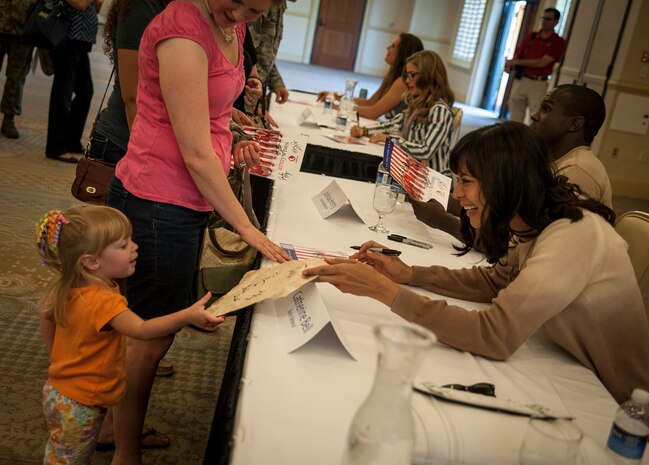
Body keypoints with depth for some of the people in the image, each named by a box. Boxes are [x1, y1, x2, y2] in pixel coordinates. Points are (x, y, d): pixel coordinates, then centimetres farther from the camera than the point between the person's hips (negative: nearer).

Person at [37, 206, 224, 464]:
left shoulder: (66, 289, -5)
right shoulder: (103, 300, -35)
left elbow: (46, 318, 10)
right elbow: (141, 330, -46)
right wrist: (187, 316, -58)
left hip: (61, 391, 9)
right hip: (79, 407, -9)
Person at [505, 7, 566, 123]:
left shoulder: (558, 42, -1)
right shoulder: (530, 37, 12)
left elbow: (542, 62, -11)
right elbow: (517, 55, 12)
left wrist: (517, 62, -13)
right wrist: (510, 65, -12)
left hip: (539, 84, -3)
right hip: (520, 80, 4)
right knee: (515, 118, 5)